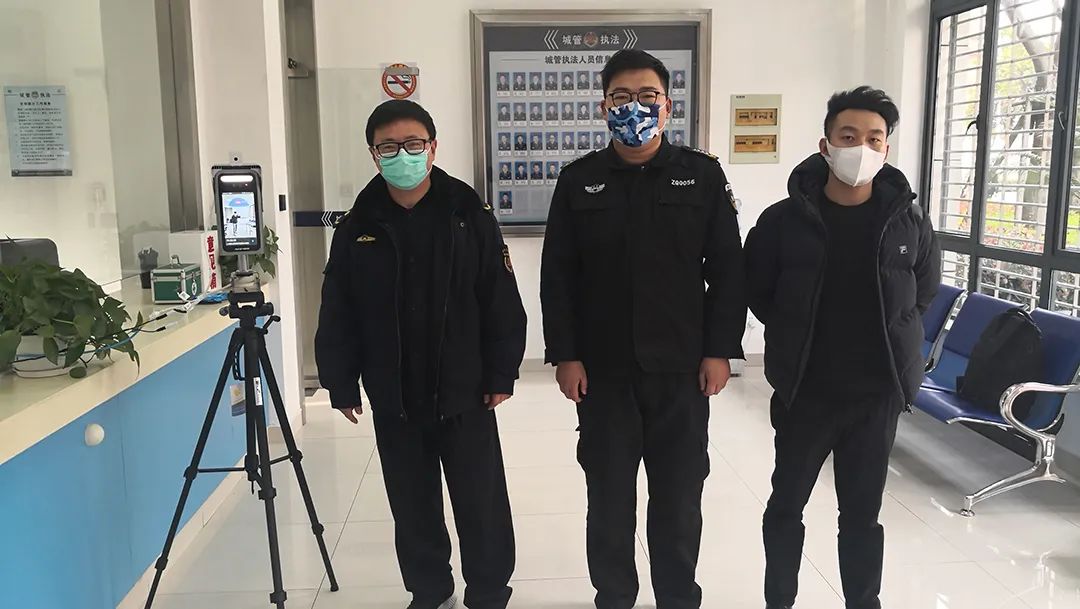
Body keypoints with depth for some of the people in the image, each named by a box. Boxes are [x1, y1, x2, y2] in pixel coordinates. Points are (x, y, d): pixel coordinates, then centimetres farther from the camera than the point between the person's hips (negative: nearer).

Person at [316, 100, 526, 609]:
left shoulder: (470, 215, -6)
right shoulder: (357, 227, -1)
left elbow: (501, 302, -5)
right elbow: (337, 314, 3)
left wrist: (501, 373, -6)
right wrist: (341, 384, 2)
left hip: (465, 393, -2)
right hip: (393, 400, 2)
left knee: (481, 503, 9)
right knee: (413, 505, 15)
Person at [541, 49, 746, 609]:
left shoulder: (703, 176, 1)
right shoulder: (578, 181, 2)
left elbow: (727, 270, 2)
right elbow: (557, 277, 1)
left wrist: (720, 350, -4)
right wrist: (565, 355, -4)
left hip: (682, 367, 0)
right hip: (602, 369, 0)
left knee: (679, 494, 11)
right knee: (609, 494, 11)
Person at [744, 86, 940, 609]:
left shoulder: (908, 221, -4)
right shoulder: (784, 219, -9)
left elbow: (926, 288, 13)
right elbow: (754, 288, 4)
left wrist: (888, 336, 7)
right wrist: (793, 335, 2)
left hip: (877, 394, 1)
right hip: (803, 391, -1)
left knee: (862, 514, 14)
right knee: (786, 506, 13)